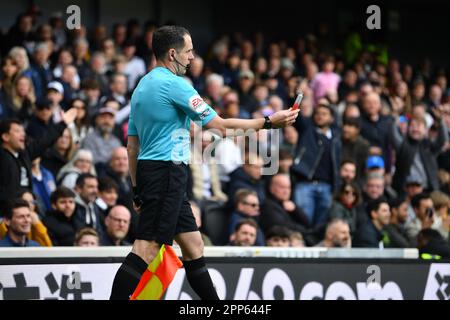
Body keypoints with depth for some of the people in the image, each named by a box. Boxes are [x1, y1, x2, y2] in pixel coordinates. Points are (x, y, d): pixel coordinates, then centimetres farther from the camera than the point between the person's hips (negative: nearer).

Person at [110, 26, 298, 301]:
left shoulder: (143, 86, 16)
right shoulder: (174, 84, -12)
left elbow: (132, 145, 19)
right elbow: (221, 126, -13)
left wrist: (139, 189, 22)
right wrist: (269, 122, -6)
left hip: (148, 171, 10)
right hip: (166, 172, -10)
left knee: (194, 246, 13)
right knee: (146, 249, -13)